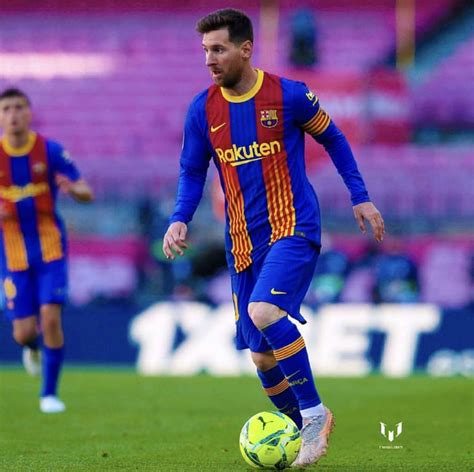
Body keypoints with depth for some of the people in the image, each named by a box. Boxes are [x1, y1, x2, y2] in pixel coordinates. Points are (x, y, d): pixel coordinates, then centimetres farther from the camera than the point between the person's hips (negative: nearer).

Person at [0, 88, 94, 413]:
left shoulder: (51, 151, -6)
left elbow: (87, 194, -4)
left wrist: (74, 189, -28)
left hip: (50, 248, -1)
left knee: (51, 318, -14)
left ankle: (50, 393, 2)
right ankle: (32, 348, 37)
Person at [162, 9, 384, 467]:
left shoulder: (289, 96, -7)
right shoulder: (202, 110, 1)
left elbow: (332, 139, 8)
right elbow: (192, 172, 11)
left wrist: (360, 197, 6)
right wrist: (179, 219, -7)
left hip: (294, 228, -5)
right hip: (243, 243, 5)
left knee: (264, 312, -30)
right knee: (262, 357, 5)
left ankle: (314, 412, -15)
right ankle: (306, 429, 28)